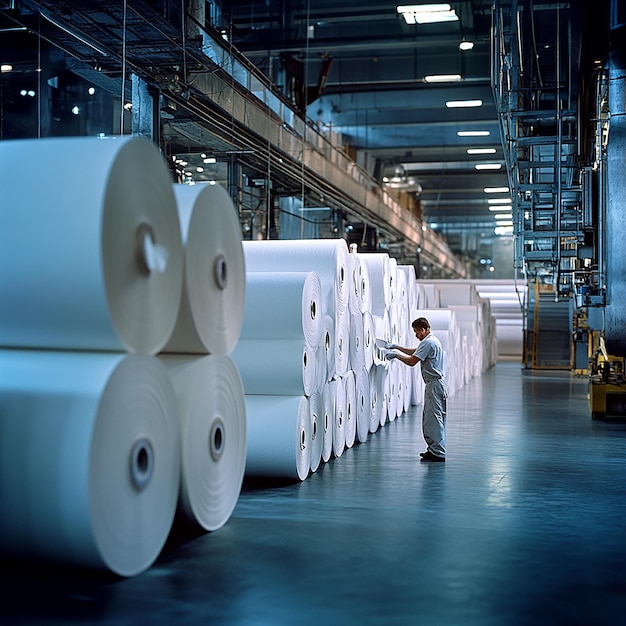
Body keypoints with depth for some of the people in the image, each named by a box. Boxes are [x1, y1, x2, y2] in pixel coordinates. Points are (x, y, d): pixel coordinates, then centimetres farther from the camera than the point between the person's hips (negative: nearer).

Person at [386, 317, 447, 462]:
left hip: (434, 385, -11)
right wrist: (396, 346, 23)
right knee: (430, 419, 14)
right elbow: (414, 352, 29)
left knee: (434, 419, -8)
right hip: (436, 384, 11)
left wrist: (396, 355, -5)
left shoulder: (428, 342, -16)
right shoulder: (432, 340, 18)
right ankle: (434, 449, 18)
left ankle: (438, 453, -6)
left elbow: (412, 361, -18)